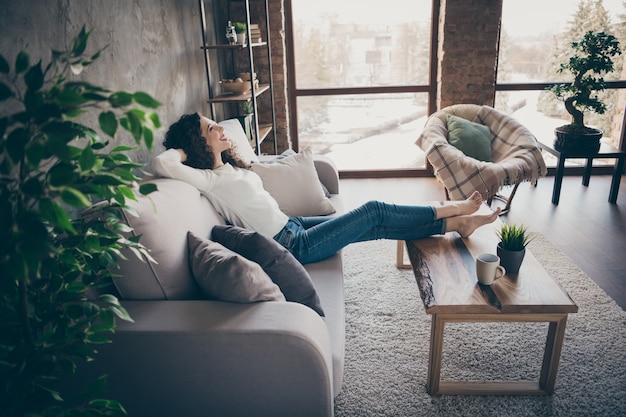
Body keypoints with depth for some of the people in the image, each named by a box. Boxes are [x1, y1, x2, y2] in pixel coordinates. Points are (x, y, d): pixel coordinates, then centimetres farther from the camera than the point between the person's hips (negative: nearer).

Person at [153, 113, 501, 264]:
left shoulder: (228, 165, 8)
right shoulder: (209, 179, -18)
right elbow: (161, 164, -32)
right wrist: (183, 150, -15)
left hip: (290, 227, 9)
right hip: (292, 246, -9)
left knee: (377, 224, 6)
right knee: (374, 211, -6)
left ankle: (454, 224, 14)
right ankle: (450, 209, 12)